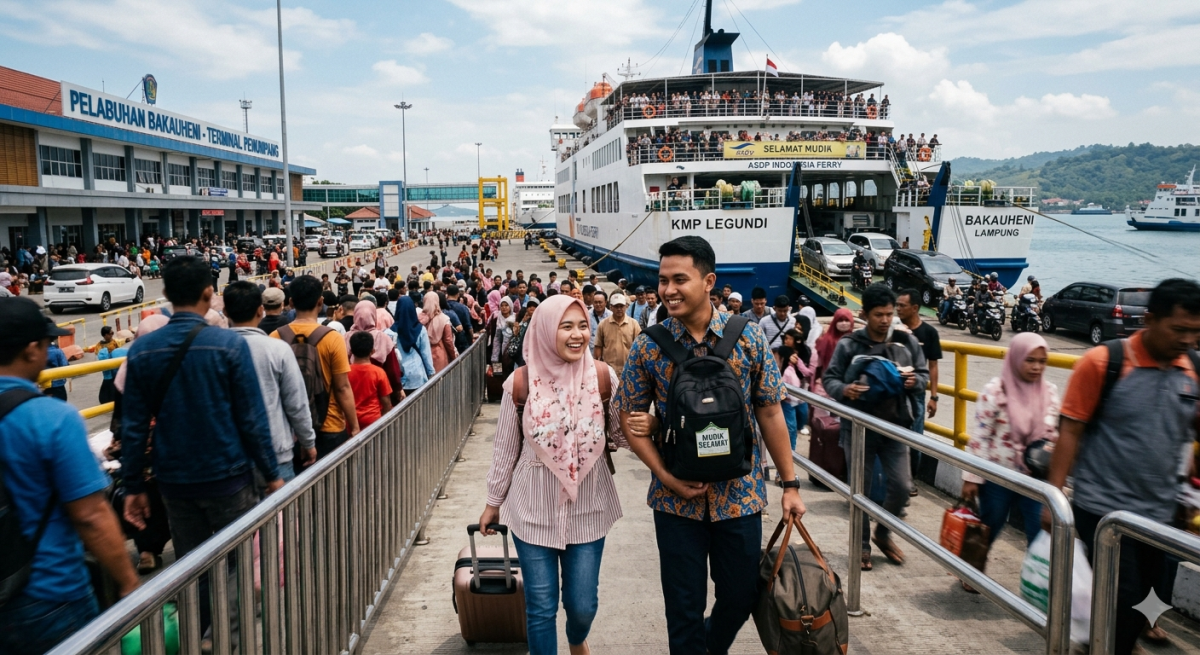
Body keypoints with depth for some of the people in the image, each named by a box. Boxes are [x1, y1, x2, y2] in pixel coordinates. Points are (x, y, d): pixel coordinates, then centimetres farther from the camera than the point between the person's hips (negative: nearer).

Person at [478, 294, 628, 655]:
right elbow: (505, 449, 1)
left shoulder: (603, 376, -9)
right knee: (541, 606, 7)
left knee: (583, 604, 12)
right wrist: (494, 502, 8)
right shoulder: (521, 383, -10)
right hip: (534, 508, -1)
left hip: (587, 507, 1)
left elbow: (621, 435, -1)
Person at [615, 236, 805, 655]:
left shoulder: (748, 337, -6)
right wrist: (667, 477, -12)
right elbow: (630, 420, -1)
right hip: (676, 499, -1)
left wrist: (790, 483, 2)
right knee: (684, 606, 8)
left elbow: (769, 413, 1)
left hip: (740, 495, 1)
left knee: (742, 595, 15)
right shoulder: (647, 346, -7)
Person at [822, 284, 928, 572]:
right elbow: (829, 378, -3)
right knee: (861, 490, 8)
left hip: (895, 426, 2)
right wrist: (844, 390, -24)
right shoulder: (848, 345, -7)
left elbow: (924, 374, 9)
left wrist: (916, 382, -15)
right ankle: (863, 544, 26)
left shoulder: (907, 342, 0)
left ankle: (883, 532, 28)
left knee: (902, 486, 1)